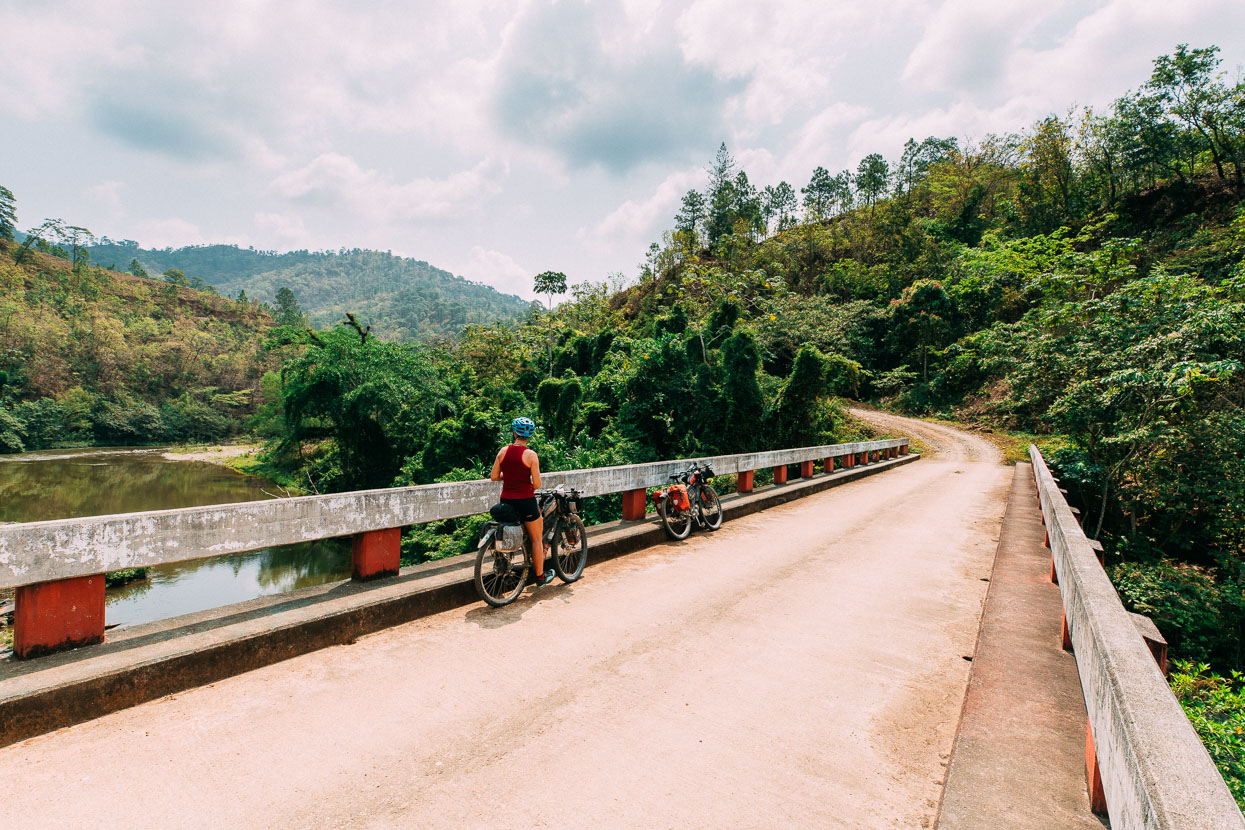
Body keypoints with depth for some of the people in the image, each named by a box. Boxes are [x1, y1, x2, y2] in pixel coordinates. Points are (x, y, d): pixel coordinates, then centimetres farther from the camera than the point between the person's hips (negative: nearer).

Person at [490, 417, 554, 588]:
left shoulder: (503, 451, 0)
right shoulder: (531, 455, -12)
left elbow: (493, 477, 4)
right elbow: (536, 485, -13)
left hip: (506, 501, 5)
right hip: (525, 501, -5)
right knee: (537, 538, 12)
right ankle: (540, 577, 21)